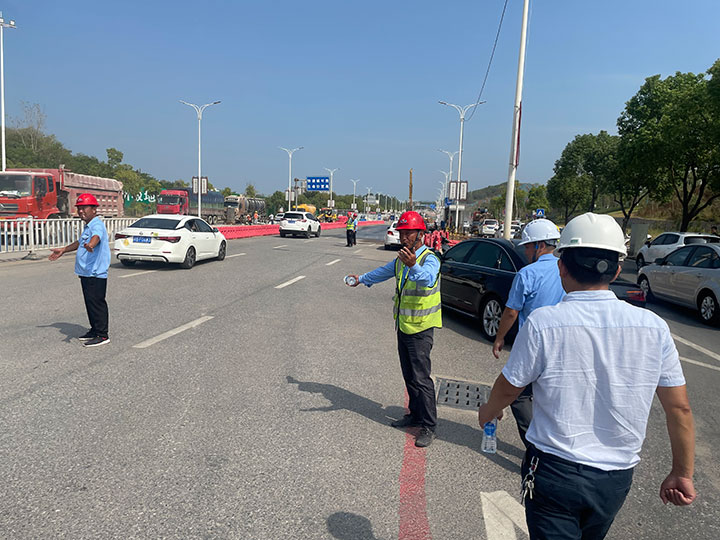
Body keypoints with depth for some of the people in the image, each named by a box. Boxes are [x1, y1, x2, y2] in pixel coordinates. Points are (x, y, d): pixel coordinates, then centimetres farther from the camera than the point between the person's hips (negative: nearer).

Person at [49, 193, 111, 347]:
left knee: (96, 303, -7)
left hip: (95, 274, -10)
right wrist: (63, 250, 42)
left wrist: (90, 245, -61)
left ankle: (102, 335, 0)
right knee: (90, 303, 16)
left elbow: (97, 236, -39)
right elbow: (80, 242, 36)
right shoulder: (88, 227, 19)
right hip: (86, 273, 10)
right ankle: (94, 330, 28)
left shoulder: (97, 225, -15)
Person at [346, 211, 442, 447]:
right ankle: (415, 415, 30)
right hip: (403, 326, 8)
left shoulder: (429, 259, -18)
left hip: (420, 329, -8)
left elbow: (428, 278, -41)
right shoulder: (402, 259, 9)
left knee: (421, 377, -6)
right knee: (409, 375, 16)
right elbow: (385, 271, 30)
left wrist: (413, 266, -62)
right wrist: (362, 279, 43)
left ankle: (428, 426, 5)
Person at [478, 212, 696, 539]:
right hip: (617, 477, 5)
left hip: (554, 472, -4)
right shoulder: (653, 327, -9)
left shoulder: (542, 322, -19)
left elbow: (508, 389, -6)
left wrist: (489, 411, 15)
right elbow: (679, 408, -1)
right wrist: (682, 474, 12)